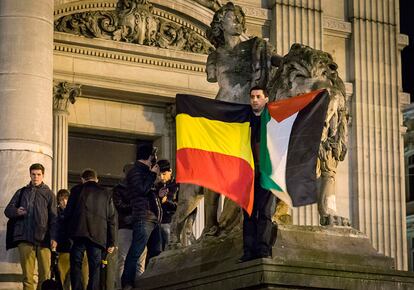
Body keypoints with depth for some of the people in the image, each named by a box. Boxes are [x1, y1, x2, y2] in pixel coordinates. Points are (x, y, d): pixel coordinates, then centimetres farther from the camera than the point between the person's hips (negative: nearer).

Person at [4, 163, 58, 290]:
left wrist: (54, 237, -6)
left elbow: (53, 217, 6)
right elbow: (8, 210, 14)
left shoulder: (48, 194, 13)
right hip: (25, 238, 1)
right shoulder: (22, 192, 17)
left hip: (43, 238, -1)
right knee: (27, 274, -3)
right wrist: (16, 211, -10)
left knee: (45, 274, -8)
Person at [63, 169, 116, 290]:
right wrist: (111, 242, 13)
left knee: (76, 264, 1)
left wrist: (67, 230, 16)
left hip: (79, 232, -1)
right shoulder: (106, 193, 16)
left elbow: (68, 213, 5)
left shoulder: (77, 190, 11)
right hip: (98, 235, 1)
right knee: (95, 267, 3)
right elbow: (111, 219, 12)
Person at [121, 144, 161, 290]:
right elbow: (142, 189, -16)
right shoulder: (136, 171, -3)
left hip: (153, 218, 10)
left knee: (155, 253, 8)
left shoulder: (146, 171, 25)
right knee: (135, 253, -14)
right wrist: (153, 174, -6)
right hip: (143, 218, -10)